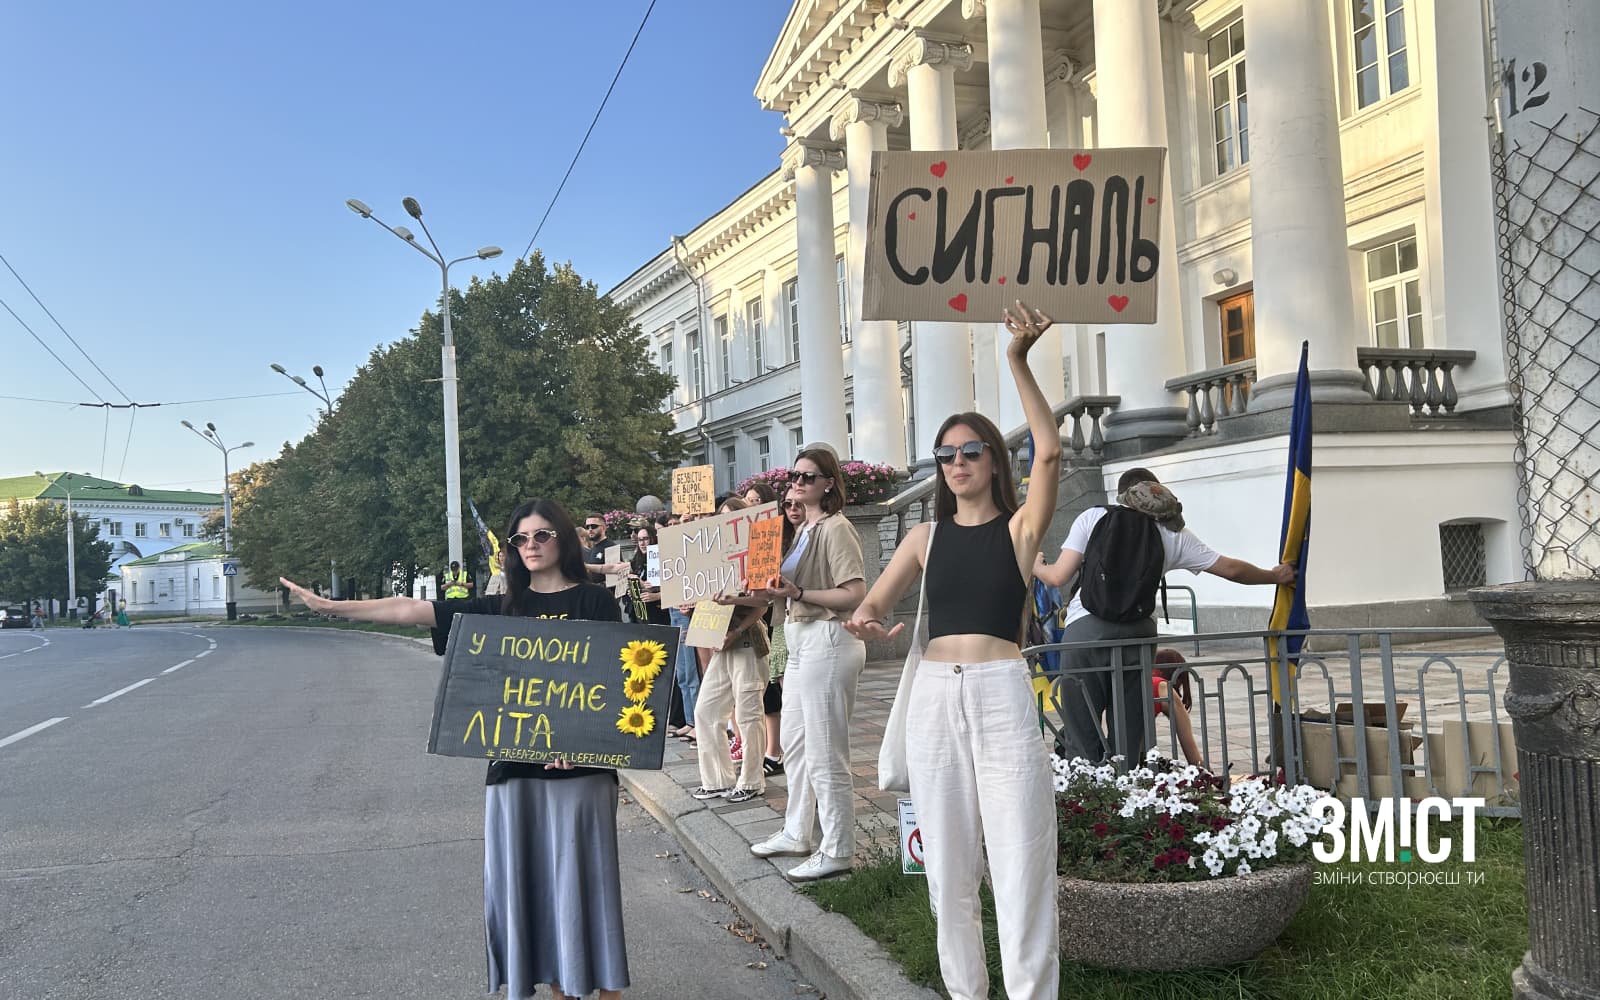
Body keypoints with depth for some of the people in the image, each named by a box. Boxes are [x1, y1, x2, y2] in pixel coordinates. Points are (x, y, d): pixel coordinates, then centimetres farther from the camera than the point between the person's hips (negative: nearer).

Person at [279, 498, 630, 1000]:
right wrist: (330, 606, 1)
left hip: (579, 765, -4)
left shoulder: (595, 602, 2)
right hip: (515, 765, 4)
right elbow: (416, 610, 6)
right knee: (529, 877, 6)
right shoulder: (503, 608, 11)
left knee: (585, 876, -1)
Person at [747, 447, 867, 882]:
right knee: (795, 744, 19)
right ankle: (797, 833, 33)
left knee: (825, 754, -4)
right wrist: (770, 591, 4)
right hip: (801, 641, 10)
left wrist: (796, 593, -23)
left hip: (829, 640, -10)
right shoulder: (804, 530, 16)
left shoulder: (835, 529, -12)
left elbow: (855, 594, -20)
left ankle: (837, 851, 6)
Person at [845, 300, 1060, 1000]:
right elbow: (868, 606, 13)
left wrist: (1018, 362, -19)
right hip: (934, 698, 4)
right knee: (949, 870, 9)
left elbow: (1048, 452, -13)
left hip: (1002, 696, -3)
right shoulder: (926, 537, 13)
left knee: (1021, 869, -5)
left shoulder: (1019, 528, 3)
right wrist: (869, 625, -12)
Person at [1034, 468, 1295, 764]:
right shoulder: (1174, 533, 15)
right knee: (1128, 743, 11)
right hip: (1138, 632, 2)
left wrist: (1037, 566, 26)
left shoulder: (1093, 517, 9)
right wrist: (1274, 576, 37)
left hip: (1085, 629, -2)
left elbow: (1058, 576, 3)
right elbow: (1230, 568, 19)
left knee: (1082, 741, 3)